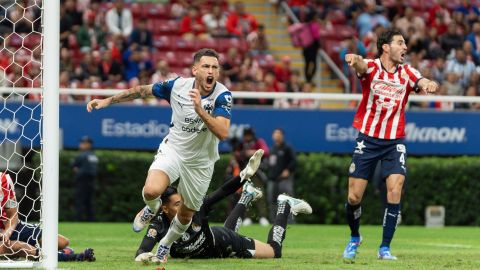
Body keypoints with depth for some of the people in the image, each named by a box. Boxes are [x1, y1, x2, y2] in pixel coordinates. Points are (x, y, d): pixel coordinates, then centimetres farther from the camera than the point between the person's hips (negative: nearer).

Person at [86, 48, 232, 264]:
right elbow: (142, 91, 2)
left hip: (200, 163, 0)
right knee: (151, 191, -28)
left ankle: (165, 245, 45)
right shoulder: (178, 85, -14)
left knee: (186, 215, 12)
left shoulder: (223, 96, -22)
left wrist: (200, 110, -45)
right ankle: (152, 208, 11)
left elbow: (223, 133, -34)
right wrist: (107, 101, 2)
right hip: (173, 149, 0)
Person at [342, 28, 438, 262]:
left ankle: (385, 249, -5)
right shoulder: (372, 67, -8)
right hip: (367, 140, -1)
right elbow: (361, 67, -31)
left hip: (394, 142, 2)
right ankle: (354, 238, 27)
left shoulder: (407, 73, 0)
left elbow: (424, 84, -18)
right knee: (354, 197, -1)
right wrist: (355, 59, -57)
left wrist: (429, 84, -44)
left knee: (394, 192, -16)